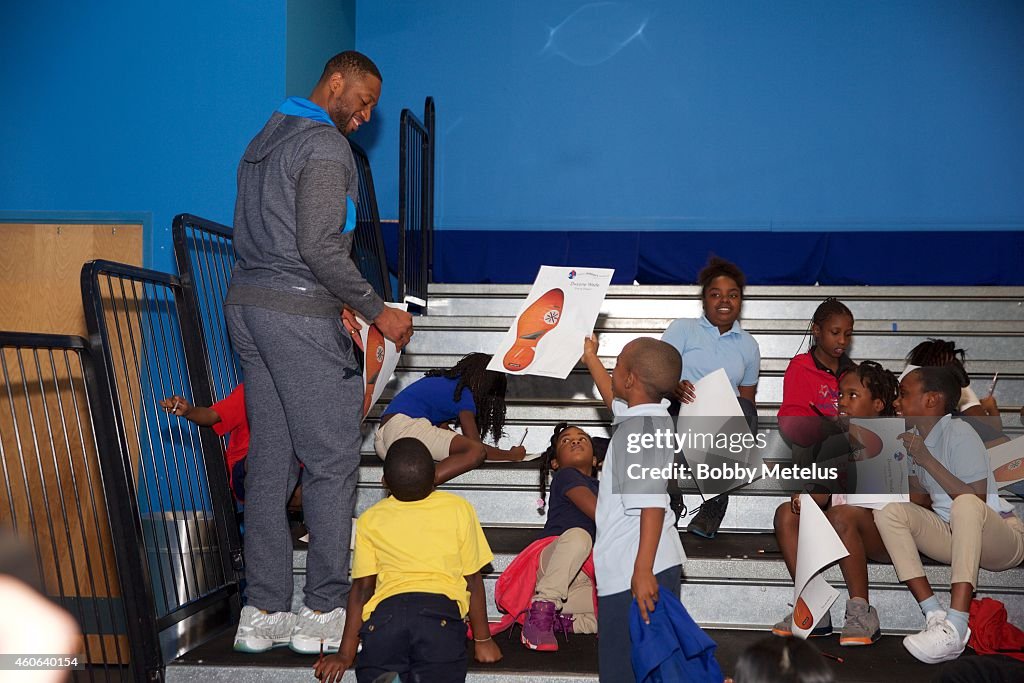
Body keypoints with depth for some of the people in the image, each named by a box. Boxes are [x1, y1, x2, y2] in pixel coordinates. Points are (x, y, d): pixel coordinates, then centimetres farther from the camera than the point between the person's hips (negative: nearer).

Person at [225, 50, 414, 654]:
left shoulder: (265, 140, 20)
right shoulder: (325, 145, -9)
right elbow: (320, 247, -19)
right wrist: (378, 310, -11)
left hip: (246, 304, 9)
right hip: (300, 314, -9)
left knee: (270, 459, 9)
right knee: (333, 458, -3)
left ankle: (263, 612, 11)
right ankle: (325, 610, 2)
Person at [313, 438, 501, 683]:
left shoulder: (370, 519, 22)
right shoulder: (459, 509, 19)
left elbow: (362, 587, 17)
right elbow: (473, 579, 19)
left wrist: (346, 654, 19)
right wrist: (482, 640, 28)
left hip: (385, 609, 2)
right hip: (442, 606, -1)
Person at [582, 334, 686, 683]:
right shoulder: (647, 416, 12)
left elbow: (652, 503, -26)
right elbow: (613, 399, 37)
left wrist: (643, 570, -29)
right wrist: (590, 358, 51)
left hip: (637, 570, -10)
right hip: (653, 564, 11)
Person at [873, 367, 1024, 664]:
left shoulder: (959, 434, -14)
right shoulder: (913, 437, 8)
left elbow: (975, 501, -22)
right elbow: (920, 500, 13)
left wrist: (927, 460, -23)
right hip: (952, 537, 7)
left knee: (966, 505, -38)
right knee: (889, 512, -13)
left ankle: (955, 628, -45)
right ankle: (935, 617, -25)